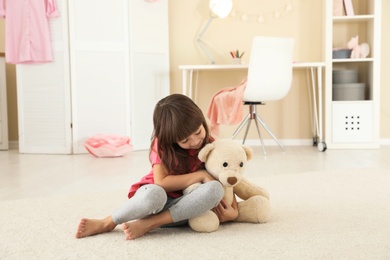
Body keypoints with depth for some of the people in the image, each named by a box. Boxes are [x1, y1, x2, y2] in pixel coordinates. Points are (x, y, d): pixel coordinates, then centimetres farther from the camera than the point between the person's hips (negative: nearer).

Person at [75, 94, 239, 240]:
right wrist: (201, 175, -20)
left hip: (184, 205, 3)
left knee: (215, 188, -31)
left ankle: (147, 224, -29)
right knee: (153, 194, -42)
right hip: (158, 198, -3)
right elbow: (161, 182, -20)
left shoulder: (210, 145, -2)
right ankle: (106, 223, -15)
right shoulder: (162, 144, -10)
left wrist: (233, 210, -14)